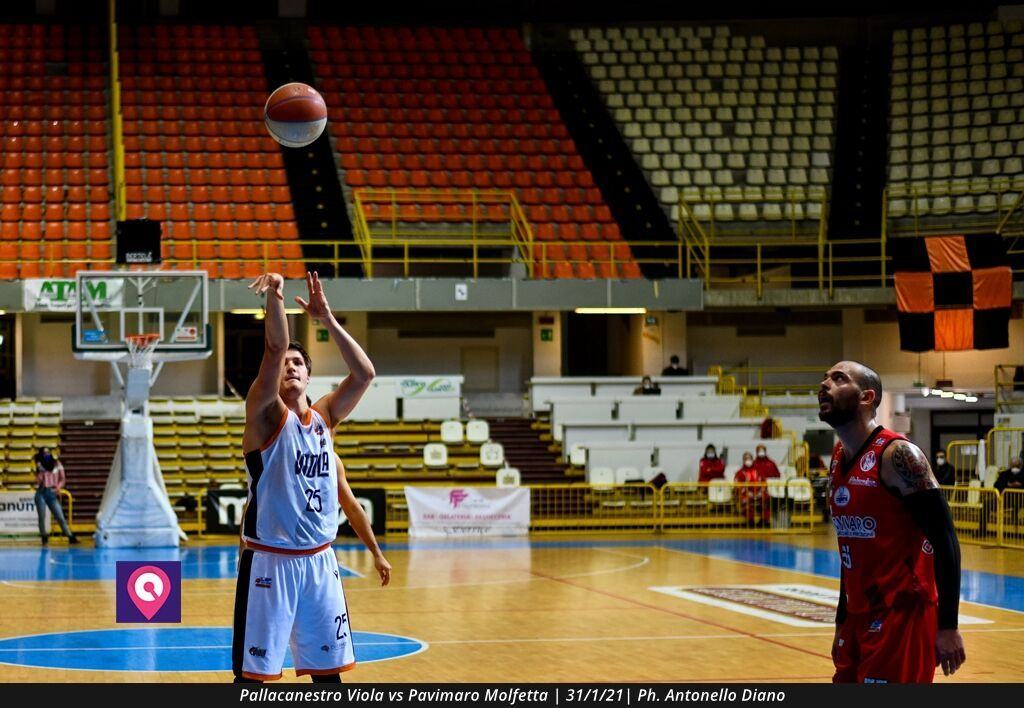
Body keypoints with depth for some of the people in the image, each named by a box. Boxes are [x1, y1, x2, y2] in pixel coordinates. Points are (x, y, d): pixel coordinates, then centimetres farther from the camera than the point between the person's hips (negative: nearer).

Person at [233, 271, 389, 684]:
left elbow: (364, 374, 0)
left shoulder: (324, 418, 10)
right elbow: (274, 350, -22)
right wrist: (274, 296, -34)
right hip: (270, 561, -6)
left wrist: (327, 319, -4)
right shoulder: (266, 414, -6)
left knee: (329, 666, 13)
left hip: (320, 560, 6)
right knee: (253, 672, -2)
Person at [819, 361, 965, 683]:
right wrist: (842, 623, 22)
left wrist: (947, 626, -21)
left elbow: (944, 540, -17)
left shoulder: (897, 455, -14)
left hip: (904, 615, -8)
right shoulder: (838, 461, 12)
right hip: (860, 616, 8)